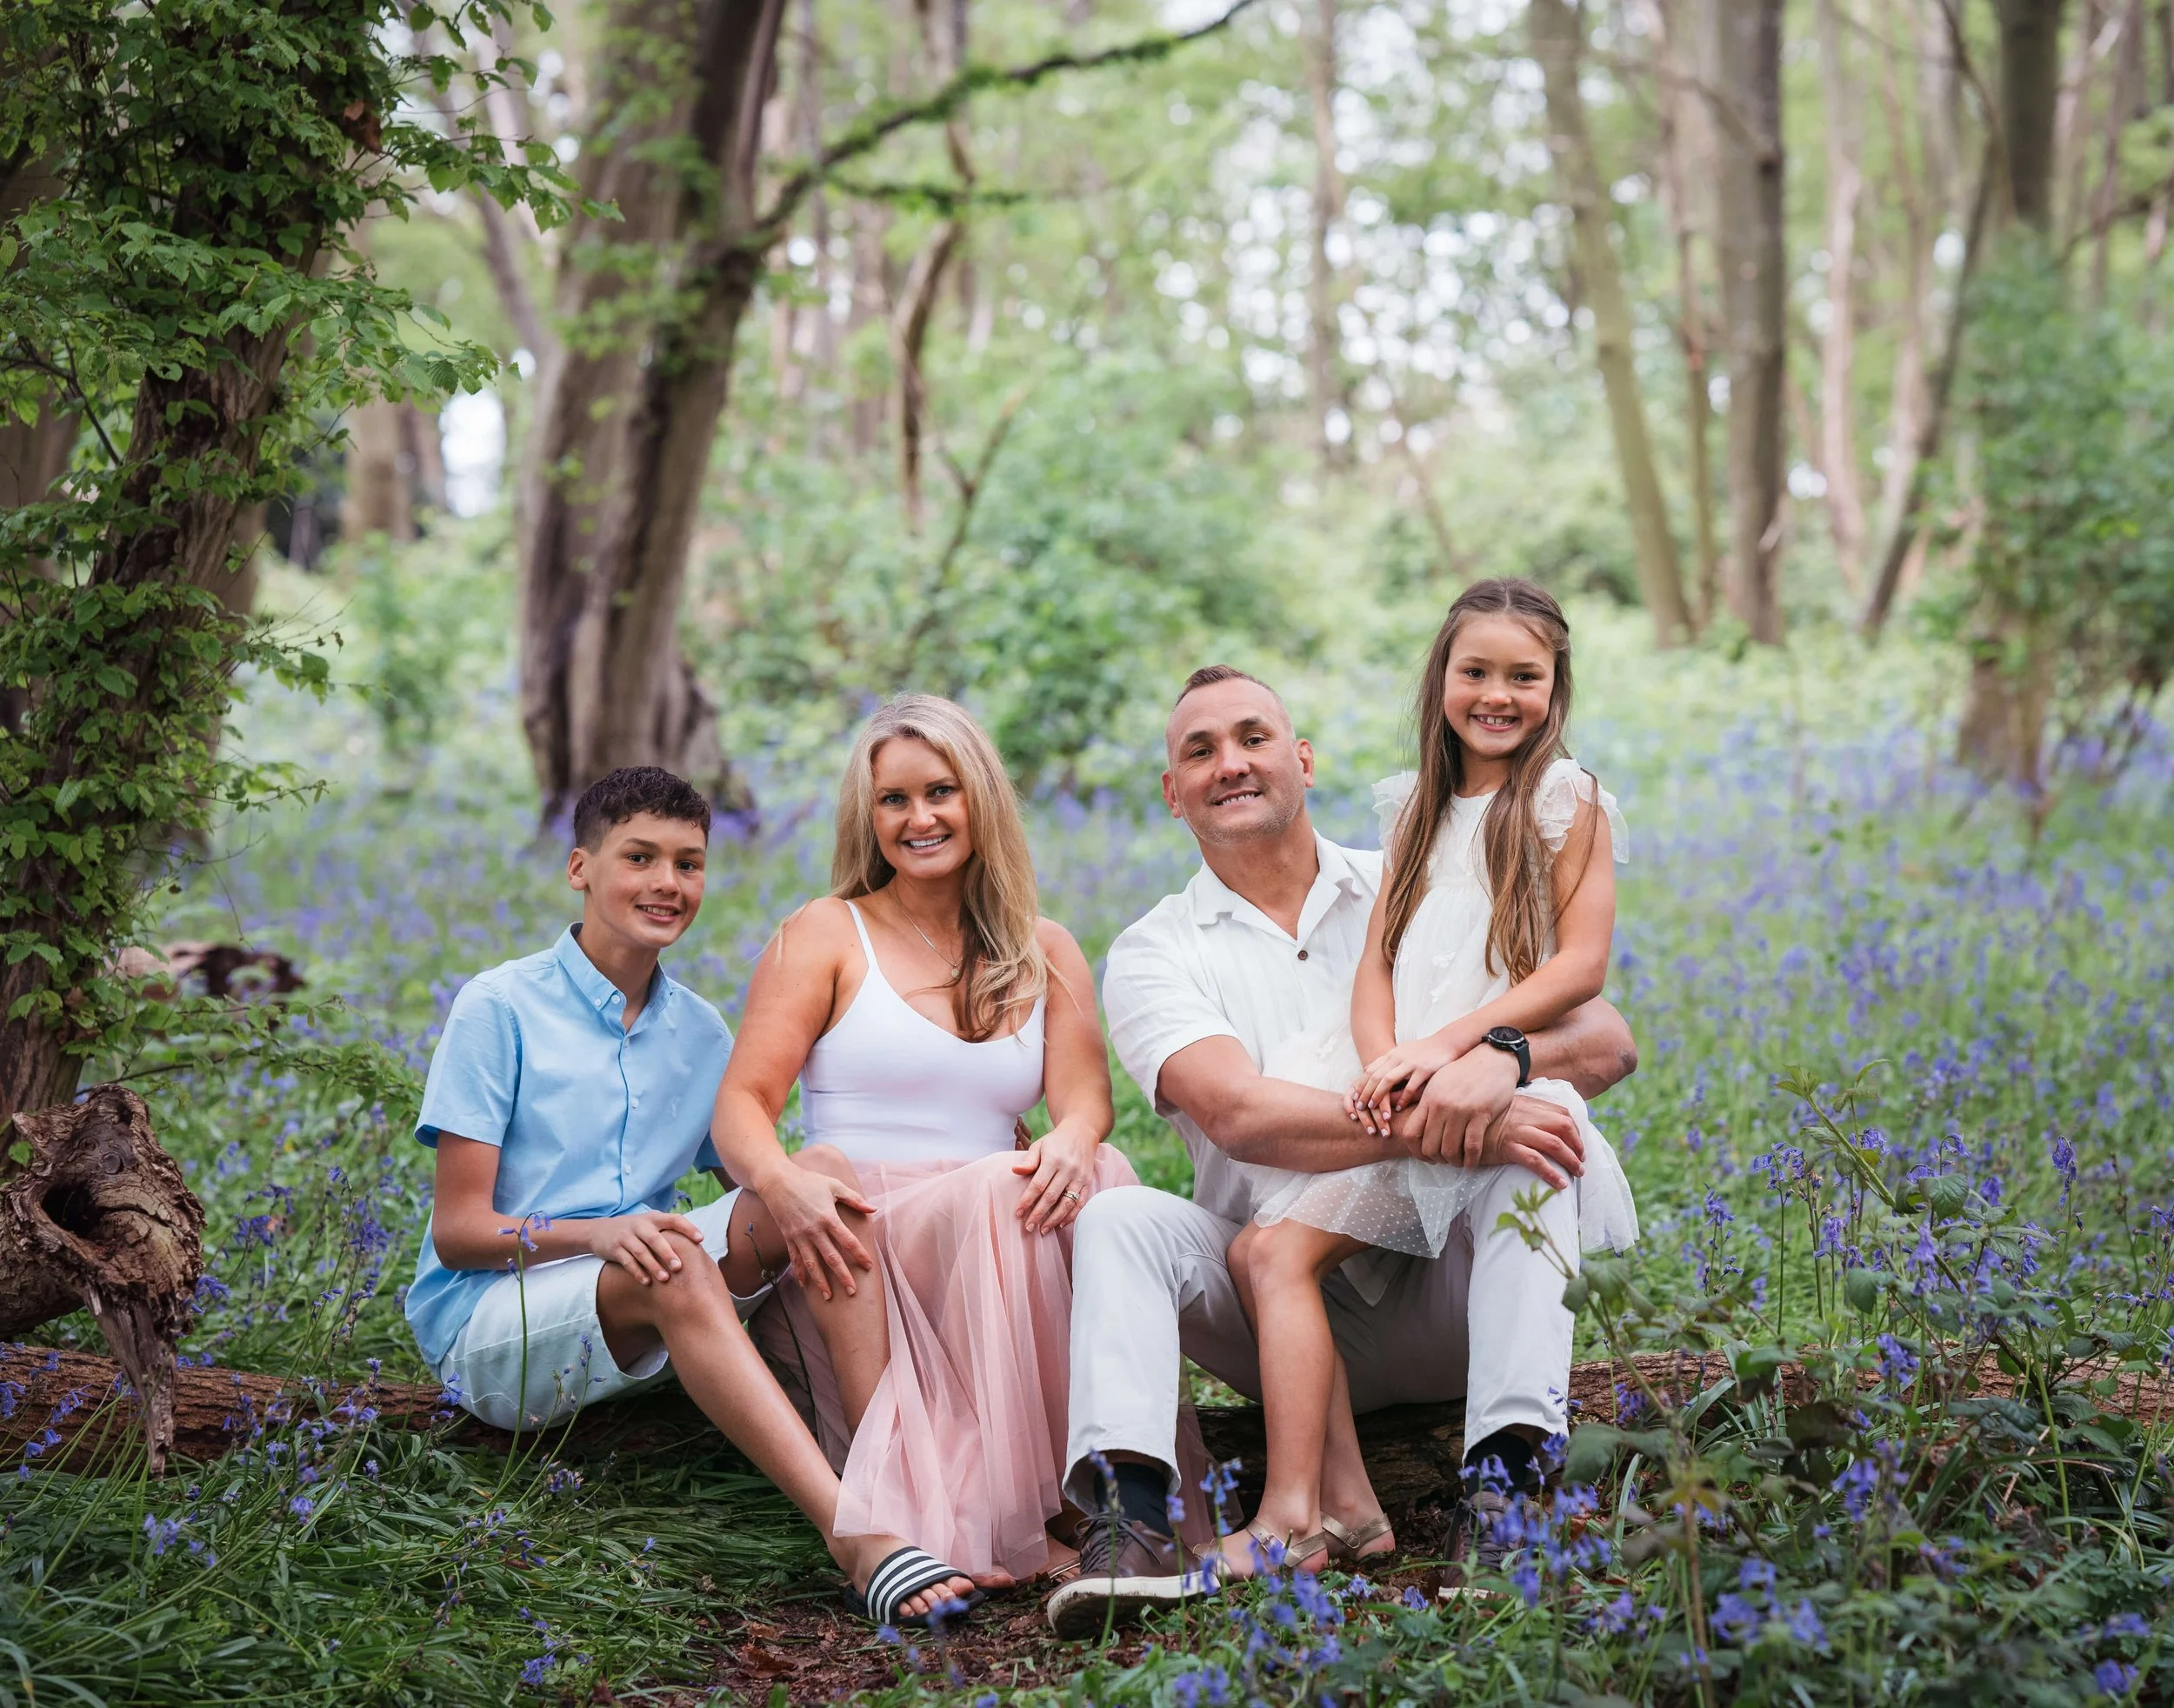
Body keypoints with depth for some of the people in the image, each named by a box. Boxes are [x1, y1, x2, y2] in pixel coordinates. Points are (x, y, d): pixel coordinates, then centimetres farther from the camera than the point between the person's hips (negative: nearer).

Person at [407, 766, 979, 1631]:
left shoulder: (701, 1032, 12)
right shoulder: (500, 1007, -5)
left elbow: (752, 1185, 10)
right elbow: (458, 1230, -9)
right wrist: (597, 1234, -28)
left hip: (641, 1331, 5)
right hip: (487, 1325, -5)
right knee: (676, 1268, -36)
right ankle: (856, 1535, -49)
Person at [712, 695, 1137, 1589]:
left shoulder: (1046, 954, 18)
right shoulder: (826, 935, 9)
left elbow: (1085, 1096, 2)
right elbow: (740, 1104, -1)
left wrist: (1072, 1141, -25)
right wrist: (782, 1180, -26)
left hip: (992, 1239, 3)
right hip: (860, 1246, -3)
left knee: (1095, 1183, -30)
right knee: (996, 1194, -35)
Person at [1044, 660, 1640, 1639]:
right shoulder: (1155, 955, 3)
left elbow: (1606, 1042, -2)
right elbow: (1236, 1114, -18)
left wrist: (1501, 1059, -26)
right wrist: (1435, 1134, -30)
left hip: (1441, 1301, 1)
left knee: (1534, 1130, -26)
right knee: (1118, 1216, -25)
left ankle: (1507, 1473, -39)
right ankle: (1131, 1513, -44)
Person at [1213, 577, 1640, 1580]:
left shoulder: (1566, 801, 3)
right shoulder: (1416, 809, 20)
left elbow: (1581, 965, -7)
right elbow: (1377, 962, 12)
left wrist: (1450, 1044, -17)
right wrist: (1380, 1064, -10)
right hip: (1399, 1089, 7)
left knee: (1278, 1250, -20)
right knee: (1263, 1253, -9)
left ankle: (1293, 1514, -18)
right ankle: (1341, 1502, -11)